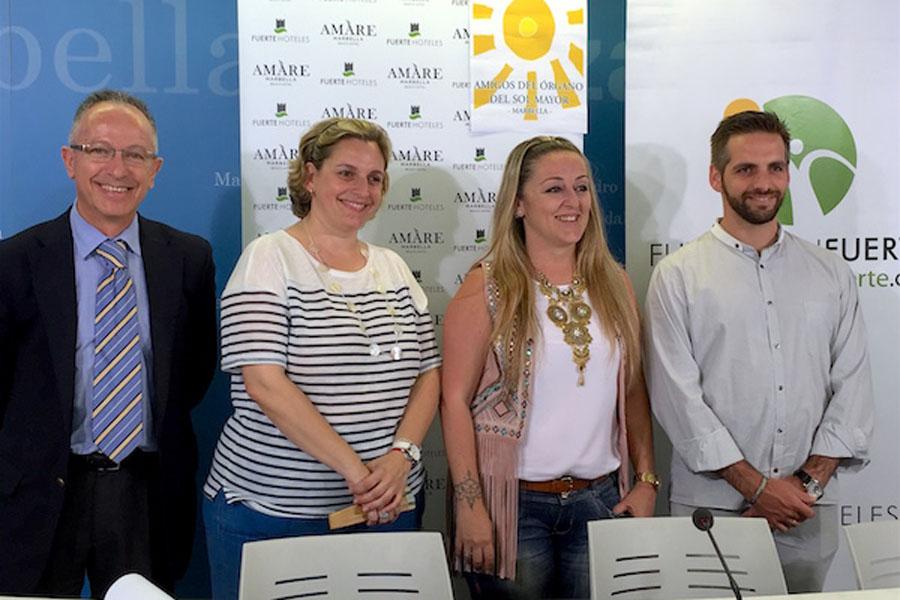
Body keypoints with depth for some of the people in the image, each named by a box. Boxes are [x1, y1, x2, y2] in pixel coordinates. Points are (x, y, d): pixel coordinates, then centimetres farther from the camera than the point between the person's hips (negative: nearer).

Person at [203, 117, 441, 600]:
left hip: (385, 507, 5)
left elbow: (428, 373, 7)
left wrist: (402, 454, -11)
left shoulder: (394, 268, 10)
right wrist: (355, 469, -19)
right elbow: (264, 382, -17)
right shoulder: (270, 258, -7)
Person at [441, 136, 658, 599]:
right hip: (515, 503, -4)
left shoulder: (613, 284, 7)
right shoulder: (487, 289, -7)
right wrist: (469, 505, -14)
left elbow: (633, 391, 10)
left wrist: (646, 481, 4)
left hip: (600, 500, 4)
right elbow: (455, 400, -10)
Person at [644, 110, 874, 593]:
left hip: (811, 507, 3)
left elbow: (853, 385, 5)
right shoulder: (677, 276, -2)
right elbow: (676, 395, -9)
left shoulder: (831, 274, 9)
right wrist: (757, 486, -11)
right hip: (710, 507, -3)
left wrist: (811, 479, -7)